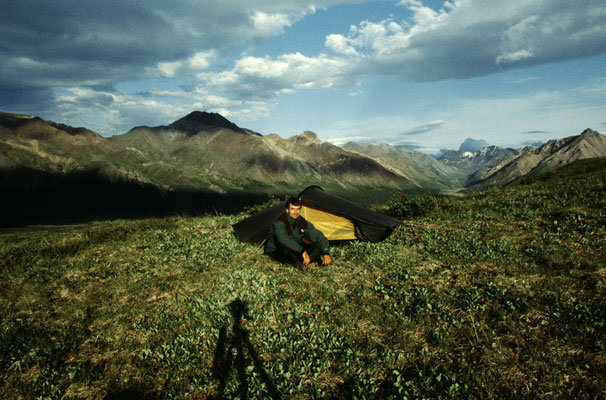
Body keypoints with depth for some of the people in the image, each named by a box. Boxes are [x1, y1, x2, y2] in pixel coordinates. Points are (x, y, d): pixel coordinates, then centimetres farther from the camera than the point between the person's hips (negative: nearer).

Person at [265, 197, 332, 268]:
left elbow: (318, 236, -7)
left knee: (317, 247, -12)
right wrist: (302, 251, -50)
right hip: (275, 252, -6)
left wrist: (326, 253, -24)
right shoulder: (280, 222, -25)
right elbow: (283, 239, -44)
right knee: (286, 247, -41)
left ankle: (304, 262, -30)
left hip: (294, 251, 6)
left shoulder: (304, 223, -7)